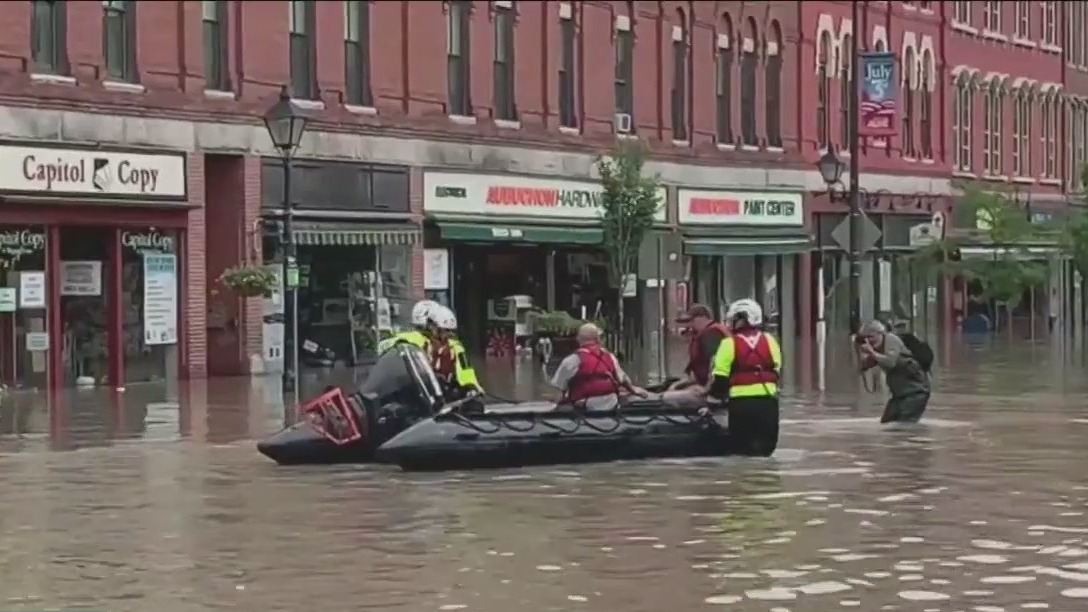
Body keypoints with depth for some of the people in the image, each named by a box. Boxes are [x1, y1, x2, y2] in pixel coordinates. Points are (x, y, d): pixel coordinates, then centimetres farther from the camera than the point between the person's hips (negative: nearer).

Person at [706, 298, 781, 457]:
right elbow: (776, 370, 13)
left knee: (742, 441, 5)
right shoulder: (769, 341, 7)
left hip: (740, 400, -3)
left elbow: (720, 376, -6)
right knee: (766, 439, 12)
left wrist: (713, 399, 2)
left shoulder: (730, 343, -5)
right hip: (767, 398, 3)